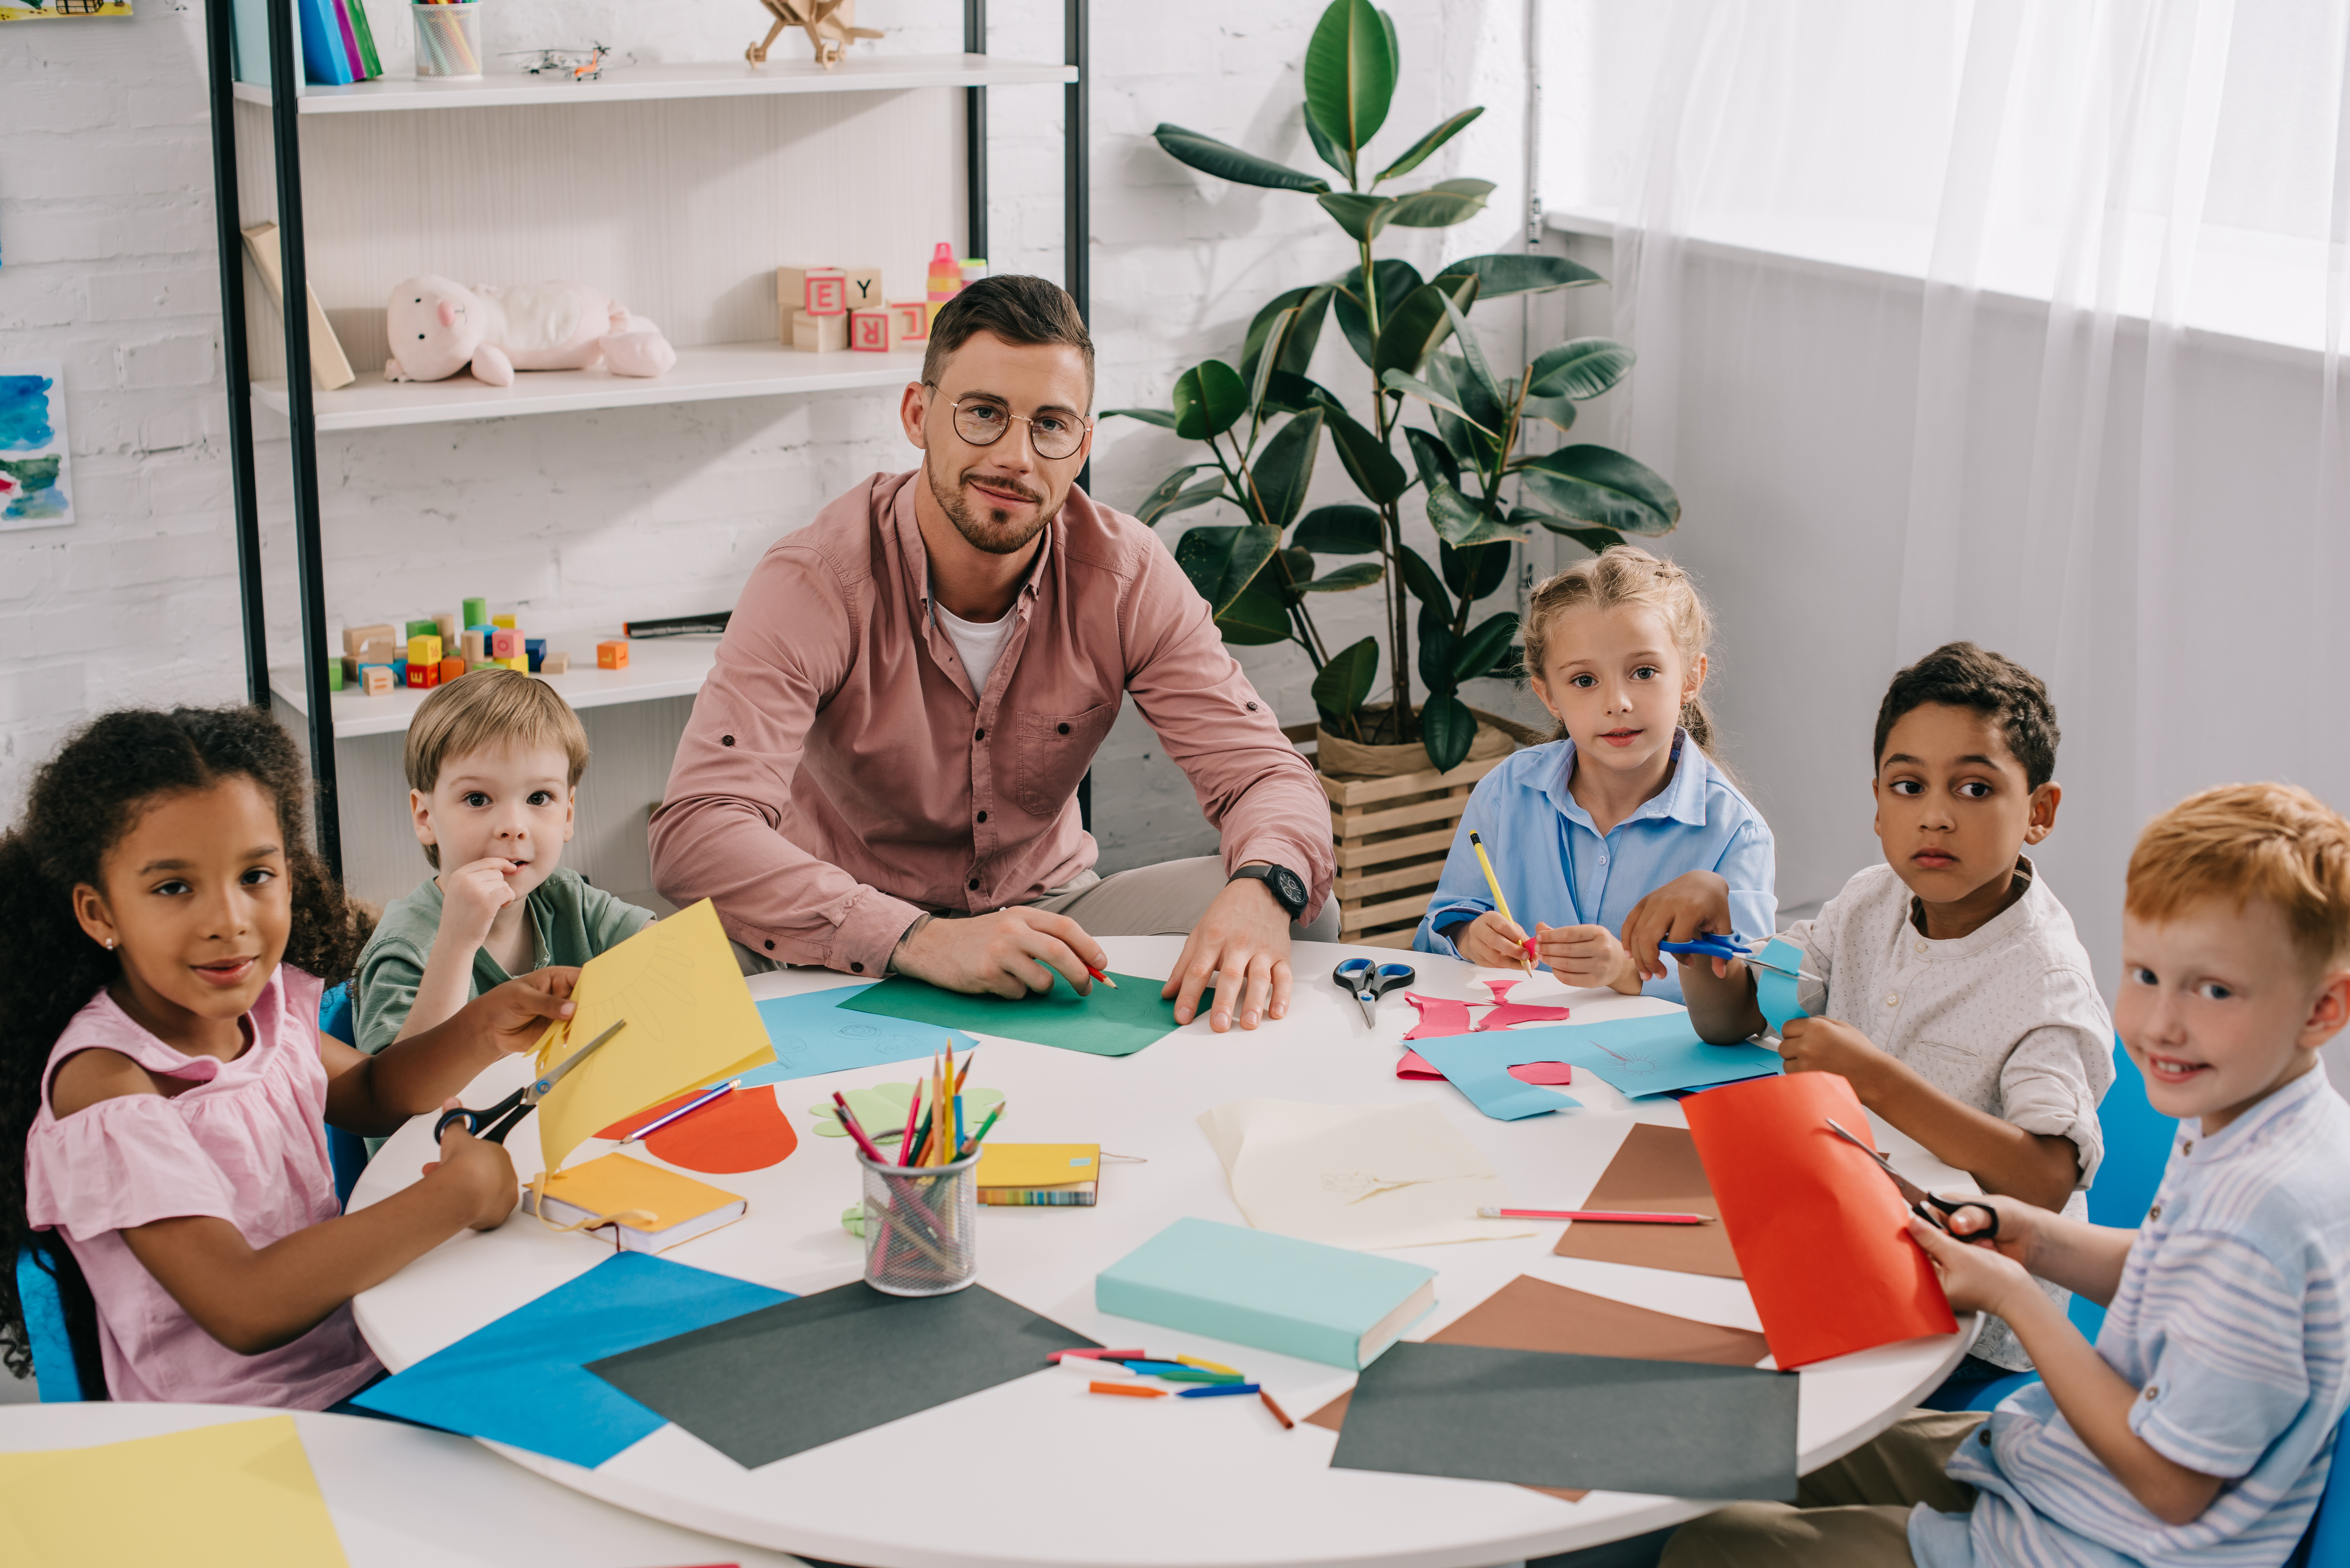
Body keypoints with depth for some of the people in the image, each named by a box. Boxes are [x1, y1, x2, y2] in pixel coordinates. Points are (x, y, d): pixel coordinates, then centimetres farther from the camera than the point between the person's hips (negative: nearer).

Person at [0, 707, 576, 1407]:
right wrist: (461, 1191, -24)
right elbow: (245, 1309, -27)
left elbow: (370, 1093, 22)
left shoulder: (261, 997, 1)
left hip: (364, 1366, 7)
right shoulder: (105, 1087, -20)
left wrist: (482, 1029, 2)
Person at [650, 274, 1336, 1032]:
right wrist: (921, 940, -48)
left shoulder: (1126, 572, -12)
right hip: (864, 961, -3)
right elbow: (694, 835, -34)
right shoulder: (814, 581, -23)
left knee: (1301, 907, -20)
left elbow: (1263, 773, -13)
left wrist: (1262, 893, -40)